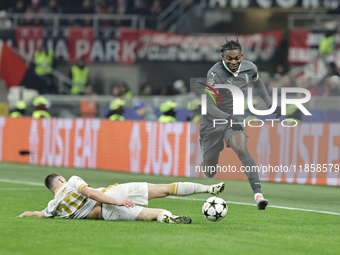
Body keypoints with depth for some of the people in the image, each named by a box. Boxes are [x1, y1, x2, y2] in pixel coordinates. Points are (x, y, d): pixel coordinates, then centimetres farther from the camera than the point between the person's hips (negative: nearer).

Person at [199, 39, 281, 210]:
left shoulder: (250, 68, -7)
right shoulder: (215, 74, -24)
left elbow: (257, 83, 19)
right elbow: (209, 106, -30)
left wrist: (270, 104, 18)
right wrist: (228, 118, -43)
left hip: (235, 119, 3)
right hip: (213, 121, -3)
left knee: (241, 149, -30)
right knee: (210, 173, 6)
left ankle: (258, 192, -38)